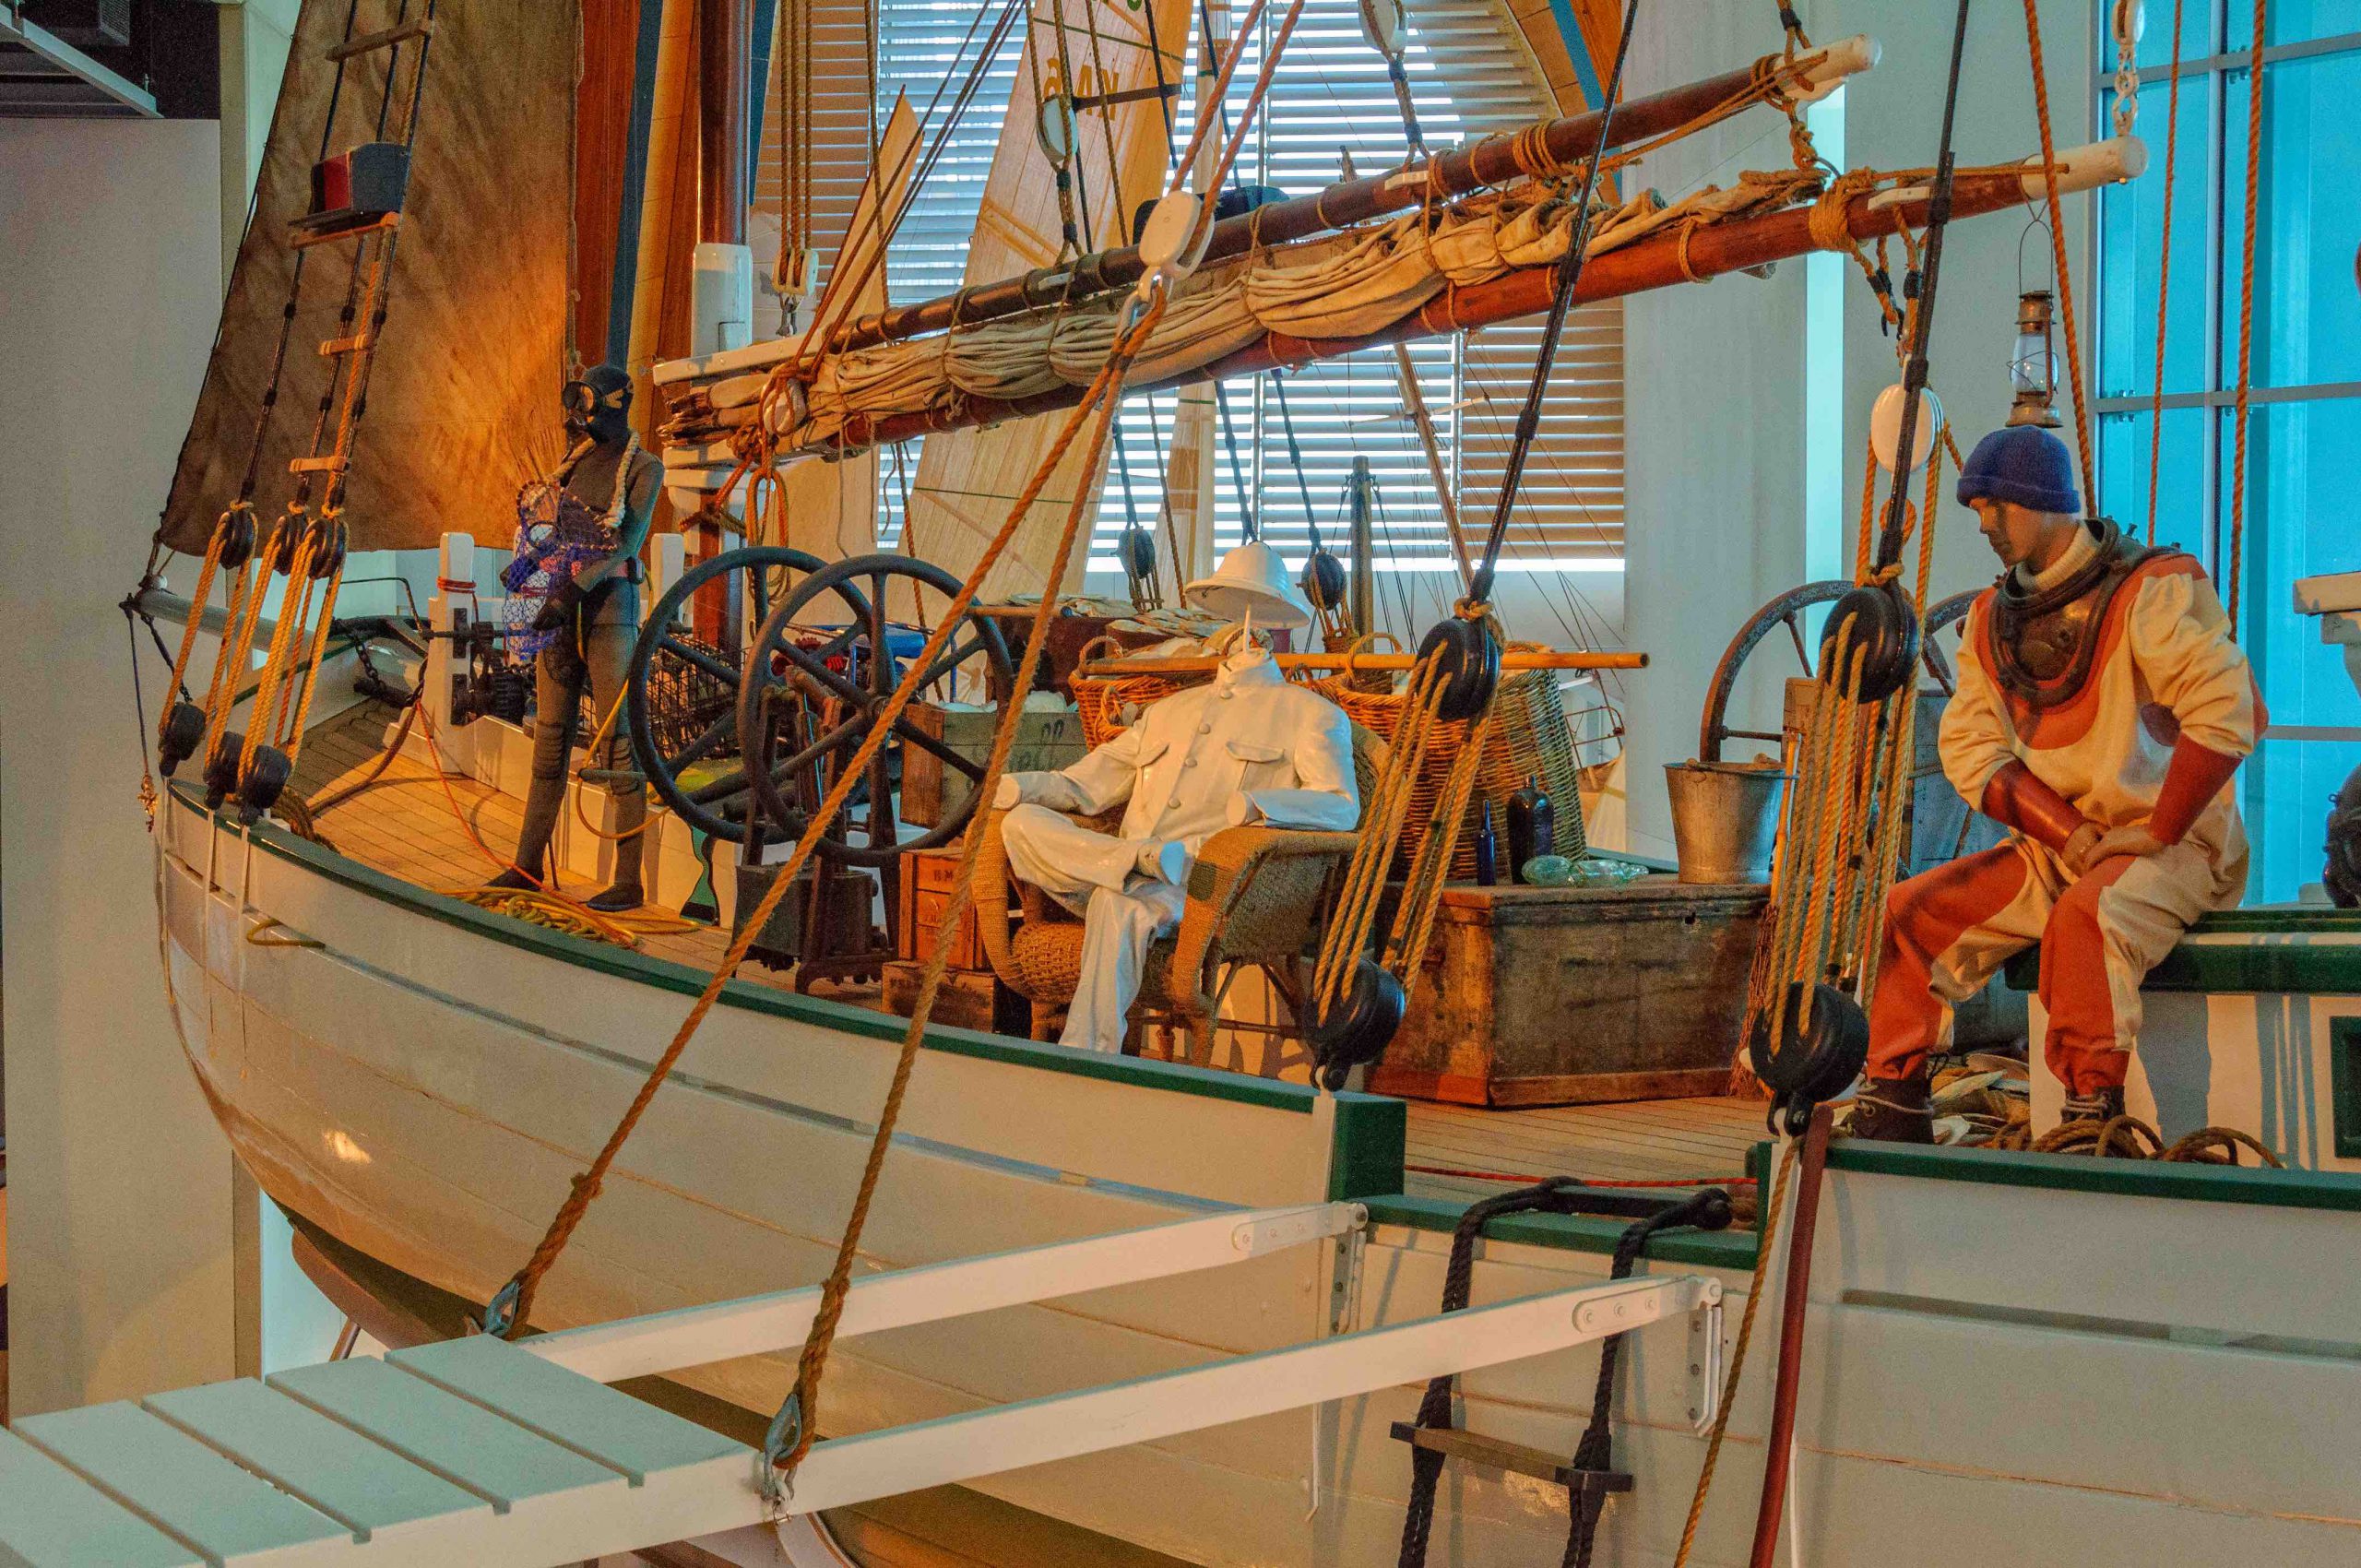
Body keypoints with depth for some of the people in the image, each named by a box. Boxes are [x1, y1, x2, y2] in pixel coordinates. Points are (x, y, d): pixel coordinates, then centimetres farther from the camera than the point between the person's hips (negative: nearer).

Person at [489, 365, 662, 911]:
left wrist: (574, 588, -23)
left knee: (617, 742, -8)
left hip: (608, 605, -6)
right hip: (559, 607, 6)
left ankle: (629, 881, -8)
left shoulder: (642, 468, -1)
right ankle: (528, 865, 15)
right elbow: (548, 528, 18)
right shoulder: (575, 461, 17)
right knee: (550, 738, 9)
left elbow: (629, 542, -13)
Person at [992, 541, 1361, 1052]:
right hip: (1131, 883, 6)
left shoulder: (1312, 714, 14)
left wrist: (1255, 803, -23)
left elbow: (1341, 807, -3)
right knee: (1019, 821, -17)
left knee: (1118, 905, -38)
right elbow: (1088, 784, 26)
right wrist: (1014, 784, 5)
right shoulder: (1171, 710, 32)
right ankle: (1144, 859, -31)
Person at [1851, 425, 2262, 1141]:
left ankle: (2093, 1110, -30)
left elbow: (2227, 715, -21)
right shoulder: (1993, 616, 9)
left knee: (2085, 916, -37)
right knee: (1914, 910, -7)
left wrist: (2157, 833, -19)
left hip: (2173, 848, -6)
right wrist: (2063, 831, -13)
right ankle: (1891, 1103, -2)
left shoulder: (2149, 590, -12)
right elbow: (1970, 746, 2)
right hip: (2050, 852, 7)